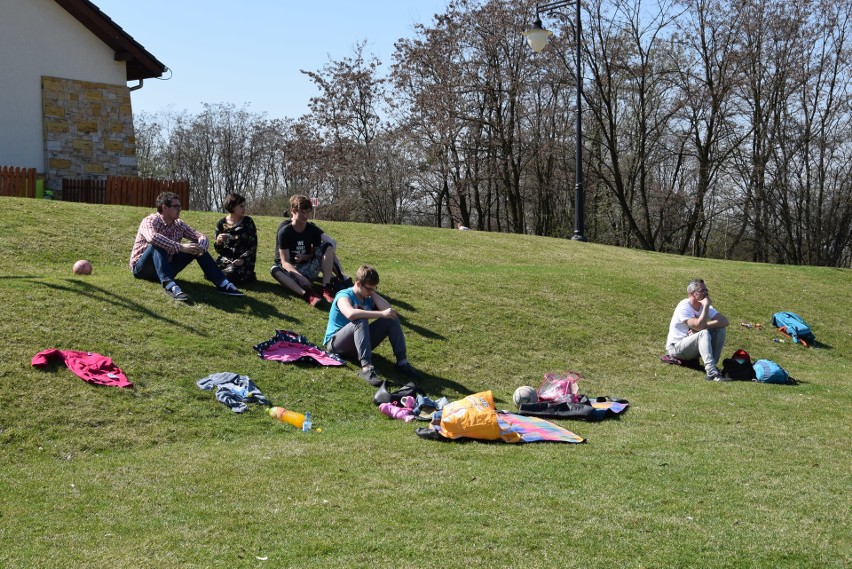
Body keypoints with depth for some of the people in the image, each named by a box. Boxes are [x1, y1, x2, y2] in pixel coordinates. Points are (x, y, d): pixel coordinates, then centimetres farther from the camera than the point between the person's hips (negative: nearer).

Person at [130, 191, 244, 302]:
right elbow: (153, 237, -40)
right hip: (142, 268, -6)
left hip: (166, 267, 6)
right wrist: (180, 247, -43)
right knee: (158, 245, -35)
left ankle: (223, 284, -15)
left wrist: (201, 247, -22)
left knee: (196, 248, -7)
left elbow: (201, 236, 2)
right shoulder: (150, 221, -17)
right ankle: (170, 286, -56)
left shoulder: (179, 224, 2)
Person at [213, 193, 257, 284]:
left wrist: (242, 259, -19)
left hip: (243, 260, -3)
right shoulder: (222, 223, 4)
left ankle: (248, 275, 1)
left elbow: (253, 246, -4)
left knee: (227, 276, -30)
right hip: (226, 259, 4)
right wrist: (218, 241, -16)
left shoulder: (248, 222, -3)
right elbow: (219, 250, 7)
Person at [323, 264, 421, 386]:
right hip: (335, 344, -7)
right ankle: (366, 367, -49)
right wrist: (381, 314, -39)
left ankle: (402, 361, -13)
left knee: (391, 318, -7)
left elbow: (388, 309, -11)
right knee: (361, 320, -36)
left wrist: (373, 293, -6)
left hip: (360, 342, 7)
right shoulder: (344, 296, -16)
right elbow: (351, 314, -39)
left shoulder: (368, 299, 7)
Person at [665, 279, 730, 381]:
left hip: (693, 347, 7)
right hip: (676, 347, -7)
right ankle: (712, 373, -45)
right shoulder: (684, 307, -20)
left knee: (721, 329, -10)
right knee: (704, 333, -33)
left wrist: (703, 326, -23)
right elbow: (699, 325, -33)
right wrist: (706, 305, -25)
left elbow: (725, 321, -9)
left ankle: (713, 364, -11)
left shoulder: (705, 306, 2)